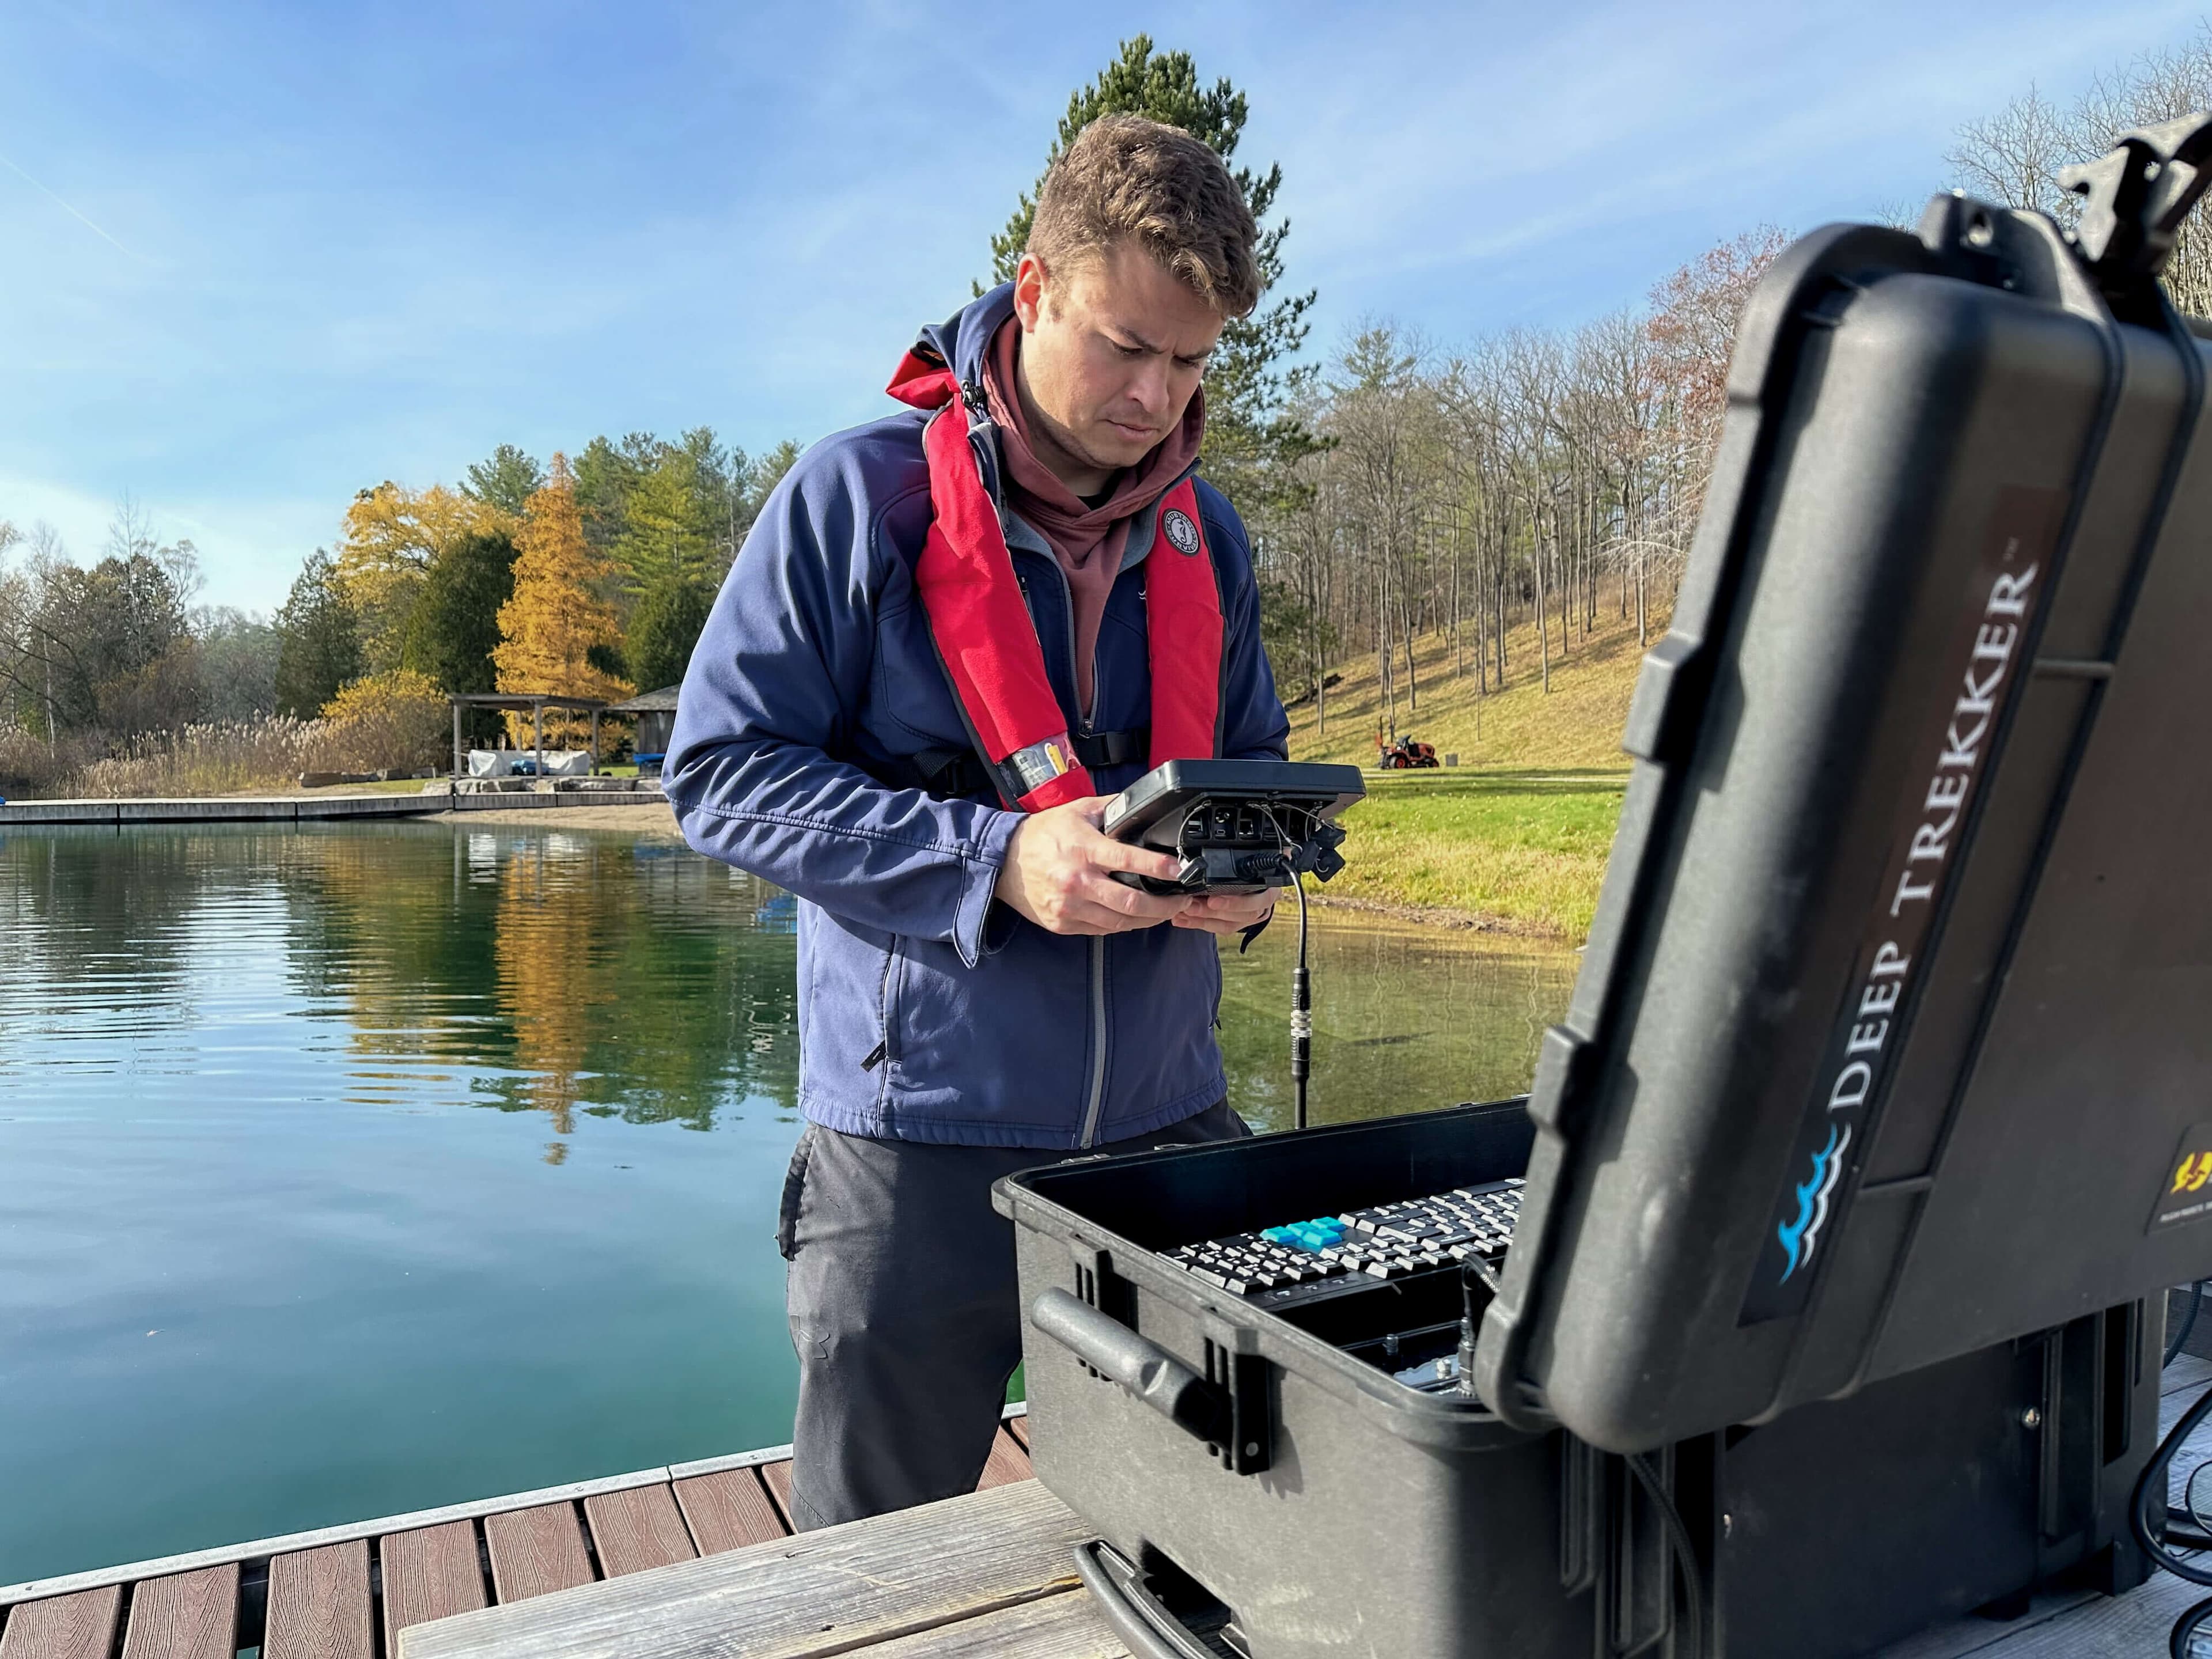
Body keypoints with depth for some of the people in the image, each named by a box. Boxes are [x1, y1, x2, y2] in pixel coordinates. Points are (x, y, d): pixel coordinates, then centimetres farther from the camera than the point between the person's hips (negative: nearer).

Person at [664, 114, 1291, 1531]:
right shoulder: (863, 495, -8)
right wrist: (996, 859, -23)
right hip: (925, 1137, -4)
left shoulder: (1206, 537, 7)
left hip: (1167, 1123, 4)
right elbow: (721, 770, -10)